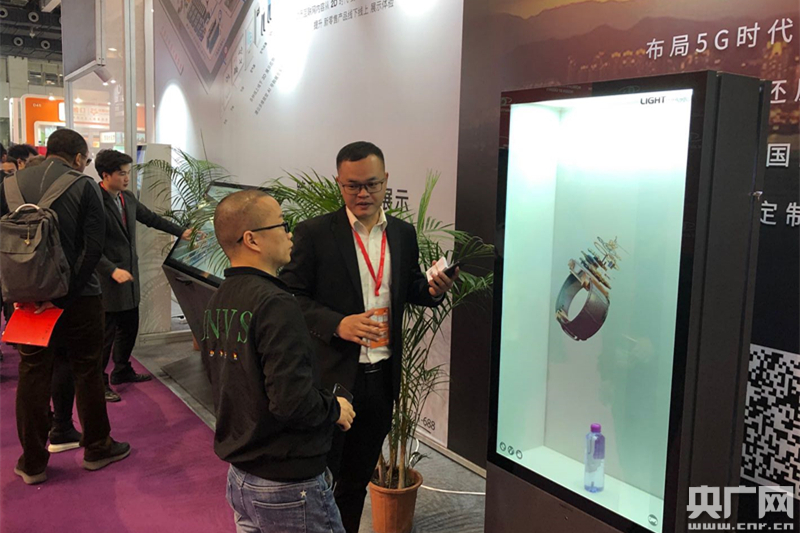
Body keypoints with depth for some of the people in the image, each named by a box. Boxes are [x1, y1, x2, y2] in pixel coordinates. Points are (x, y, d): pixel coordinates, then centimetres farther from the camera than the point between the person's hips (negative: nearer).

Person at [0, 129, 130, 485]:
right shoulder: (84, 186, -8)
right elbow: (93, 246, -15)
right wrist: (65, 295, -13)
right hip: (79, 296, -3)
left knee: (33, 376, 11)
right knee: (86, 372, 11)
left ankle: (33, 463, 20)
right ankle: (96, 448, 24)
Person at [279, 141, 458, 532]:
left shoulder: (403, 234, 6)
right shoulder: (314, 233, -8)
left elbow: (410, 291, 12)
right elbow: (292, 296, -10)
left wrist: (433, 290, -10)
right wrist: (337, 324, -24)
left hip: (383, 377, 5)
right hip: (332, 376, -4)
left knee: (357, 478, 20)